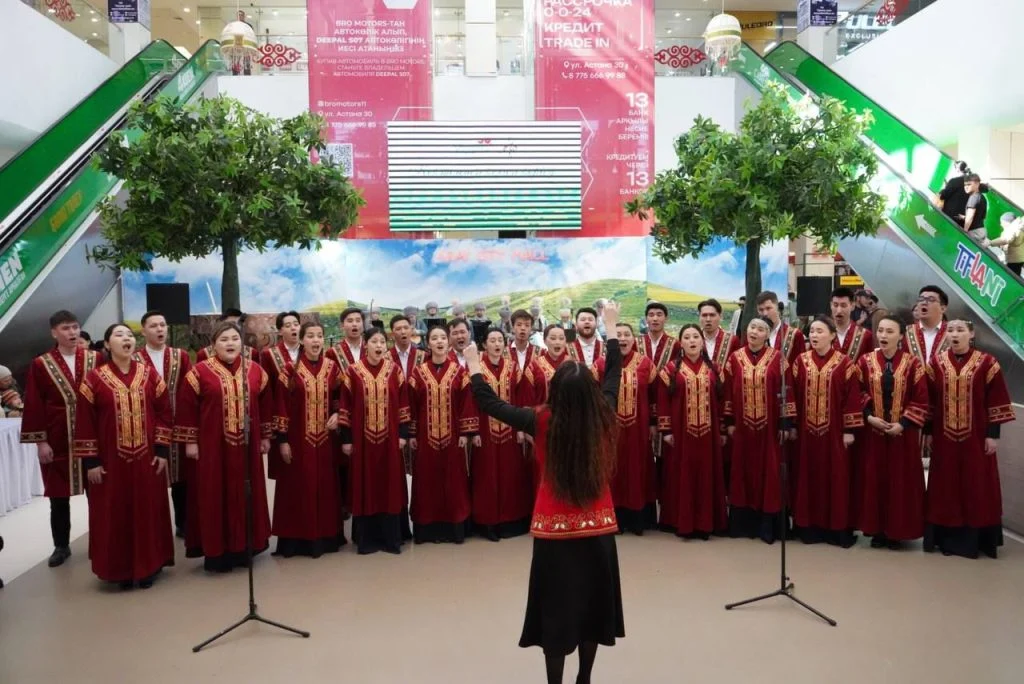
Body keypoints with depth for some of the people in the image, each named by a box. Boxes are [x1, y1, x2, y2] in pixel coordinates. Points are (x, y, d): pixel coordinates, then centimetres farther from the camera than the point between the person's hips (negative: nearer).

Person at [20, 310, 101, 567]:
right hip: (57, 441, 0)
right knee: (59, 496, 9)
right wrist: (40, 441, -6)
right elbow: (34, 406, -1)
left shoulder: (95, 359, 2)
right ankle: (61, 546, 23)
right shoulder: (41, 364, 0)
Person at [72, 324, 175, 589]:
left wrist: (162, 451, -2)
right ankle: (121, 570, 20)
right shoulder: (94, 378, -4)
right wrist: (90, 461, -7)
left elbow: (164, 413, 3)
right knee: (115, 514, 6)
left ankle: (148, 567, 21)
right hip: (110, 461, -2)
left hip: (147, 459, 2)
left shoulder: (149, 374, 2)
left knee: (148, 511, 8)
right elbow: (84, 423, -4)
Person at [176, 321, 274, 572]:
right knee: (214, 498, 3)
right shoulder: (200, 371, -6)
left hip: (247, 446, 3)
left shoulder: (256, 370, 4)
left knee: (246, 496, 10)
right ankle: (217, 552, 13)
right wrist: (190, 441, -5)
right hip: (212, 446, -3)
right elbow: (186, 407, -4)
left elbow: (266, 405, 12)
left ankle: (243, 548, 24)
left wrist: (266, 437, 11)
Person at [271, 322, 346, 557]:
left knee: (326, 487, 8)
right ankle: (298, 539, 12)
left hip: (325, 439, 3)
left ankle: (326, 536, 20)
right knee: (299, 488, 2)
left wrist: (337, 414, -5)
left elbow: (341, 396, 15)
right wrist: (282, 440, -8)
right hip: (298, 439, -3)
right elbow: (281, 405, -5)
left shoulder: (332, 367, 4)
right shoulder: (290, 370, -5)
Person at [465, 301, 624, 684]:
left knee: (557, 606, 9)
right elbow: (614, 373, 6)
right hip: (598, 526, 3)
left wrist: (474, 368, 8)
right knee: (591, 602, 16)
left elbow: (490, 404, -7)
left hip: (554, 528, -3)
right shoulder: (603, 417, -11)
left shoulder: (542, 421, -17)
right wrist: (611, 327, 18)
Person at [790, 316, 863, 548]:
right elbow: (792, 394, 4)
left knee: (835, 478, 4)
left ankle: (837, 528, 14)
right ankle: (809, 527, 17)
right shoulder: (801, 361, 3)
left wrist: (849, 430, -8)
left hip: (834, 431, -2)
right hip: (806, 430, 3)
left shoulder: (844, 363, -5)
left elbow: (852, 397, -5)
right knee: (808, 477, 8)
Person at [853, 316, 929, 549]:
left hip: (902, 432, -1)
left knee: (900, 480, 4)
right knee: (873, 479, 5)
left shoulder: (913, 364, -3)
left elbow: (920, 400, -5)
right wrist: (868, 416, -11)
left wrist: (903, 424, -13)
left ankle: (896, 532, 16)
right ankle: (876, 530, 16)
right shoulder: (865, 361, 1)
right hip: (872, 431, 2)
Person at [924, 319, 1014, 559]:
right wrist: (928, 431, 2)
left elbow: (996, 401, -4)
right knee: (945, 487, 7)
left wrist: (993, 434, -7)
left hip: (976, 436, -2)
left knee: (977, 486, 5)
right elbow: (928, 400, 4)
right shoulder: (936, 363, 2)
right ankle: (947, 537, 18)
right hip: (944, 437, 2)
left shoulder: (987, 363, -4)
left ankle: (975, 538, 16)